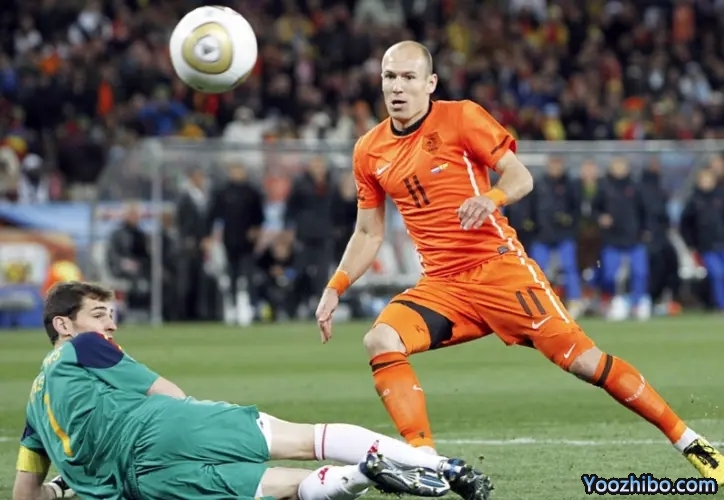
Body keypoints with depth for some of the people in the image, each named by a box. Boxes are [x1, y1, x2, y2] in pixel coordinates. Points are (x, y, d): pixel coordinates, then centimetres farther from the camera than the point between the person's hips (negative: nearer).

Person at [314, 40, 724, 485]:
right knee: (381, 340, -22)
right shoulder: (369, 152, 8)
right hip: (441, 285, 4)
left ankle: (686, 440, 2)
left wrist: (492, 199, -27)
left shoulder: (460, 117, -4)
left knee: (581, 358, -9)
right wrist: (334, 290, 7)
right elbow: (369, 234, 17)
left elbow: (521, 176, -6)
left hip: (498, 266, -4)